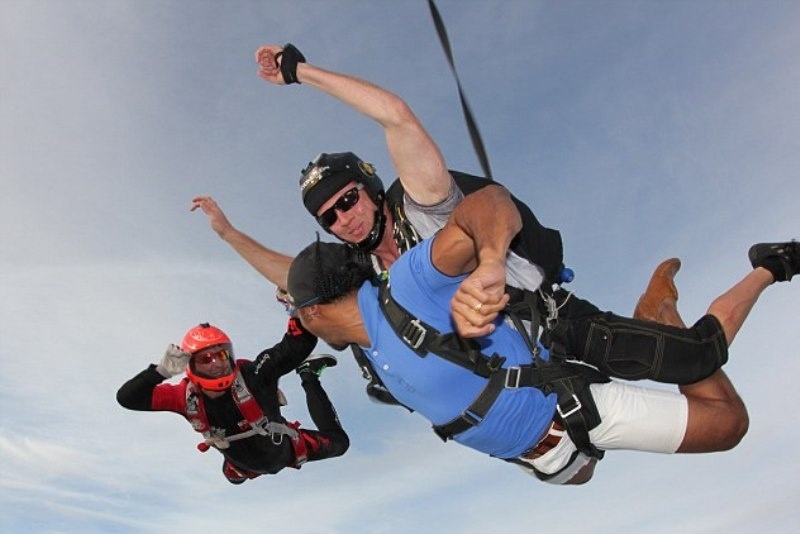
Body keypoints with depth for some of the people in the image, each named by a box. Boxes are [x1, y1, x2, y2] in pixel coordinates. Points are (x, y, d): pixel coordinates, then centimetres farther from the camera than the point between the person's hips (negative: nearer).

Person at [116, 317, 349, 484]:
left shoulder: (252, 375, -42)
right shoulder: (187, 395, -30)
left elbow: (297, 347, -50)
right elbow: (127, 398, -30)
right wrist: (161, 371, -45)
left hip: (286, 449, -4)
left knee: (337, 443, 12)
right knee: (233, 476, 37)